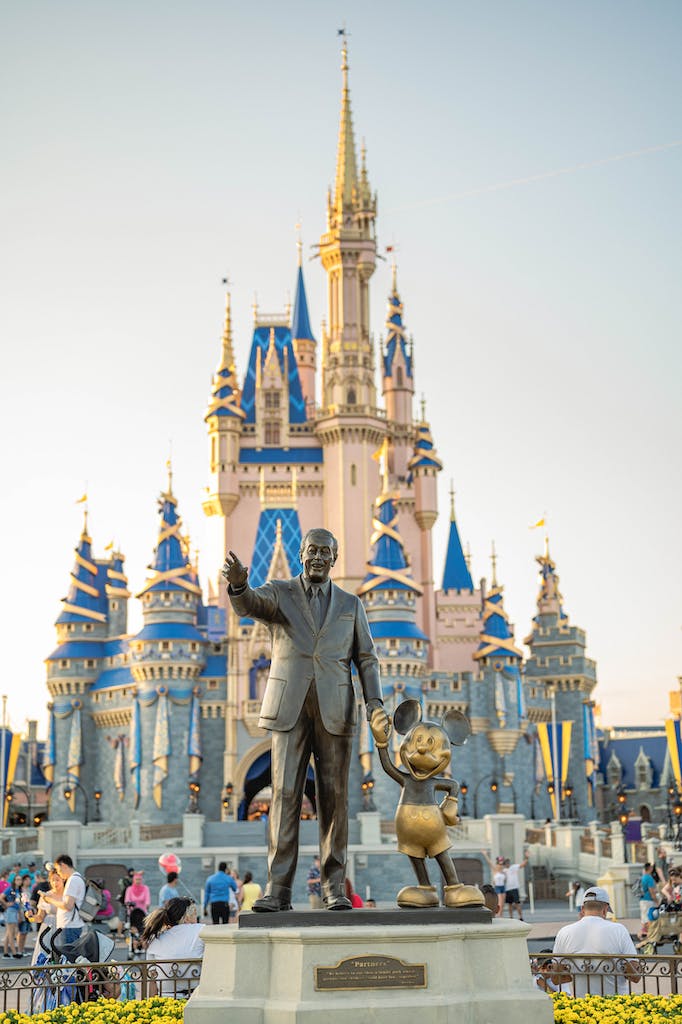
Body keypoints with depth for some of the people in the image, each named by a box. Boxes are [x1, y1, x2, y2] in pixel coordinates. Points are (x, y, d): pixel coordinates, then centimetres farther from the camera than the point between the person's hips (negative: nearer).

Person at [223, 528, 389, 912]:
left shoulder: (351, 604, 13)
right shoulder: (278, 593, 7)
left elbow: (366, 659, 10)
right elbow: (247, 604, -16)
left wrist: (376, 704, -7)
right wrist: (238, 583, -41)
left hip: (334, 710, 1)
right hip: (289, 708, -1)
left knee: (334, 796, 0)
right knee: (285, 794, -6)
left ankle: (334, 887, 7)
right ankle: (279, 890, -4)